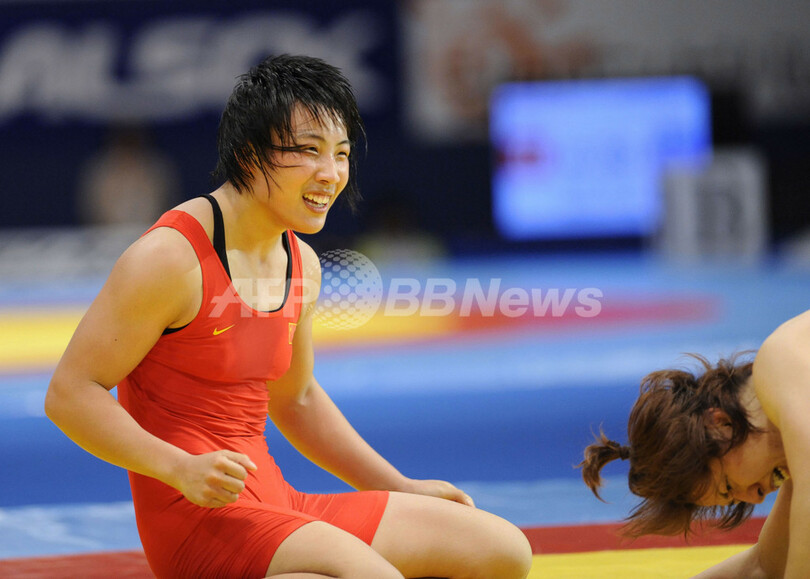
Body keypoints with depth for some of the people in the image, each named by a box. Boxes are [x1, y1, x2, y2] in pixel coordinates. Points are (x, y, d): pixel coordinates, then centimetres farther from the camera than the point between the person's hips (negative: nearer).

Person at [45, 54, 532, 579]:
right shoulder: (173, 257, -14)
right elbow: (70, 392, -15)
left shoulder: (302, 265, 12)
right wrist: (182, 469, -27)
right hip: (196, 517, -8)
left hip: (275, 503, 8)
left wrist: (405, 492, 21)